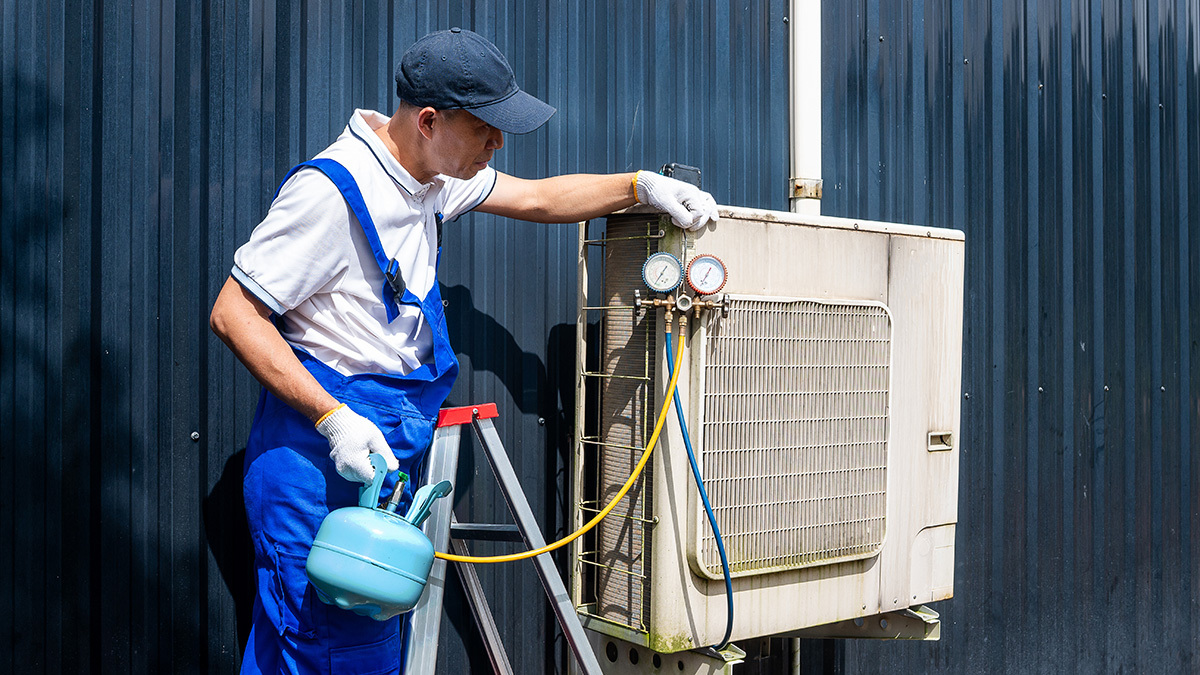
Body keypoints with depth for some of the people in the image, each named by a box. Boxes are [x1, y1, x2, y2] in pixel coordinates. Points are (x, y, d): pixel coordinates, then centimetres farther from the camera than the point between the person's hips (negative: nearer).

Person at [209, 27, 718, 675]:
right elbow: (233, 314, -18)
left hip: (383, 449, 8)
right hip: (320, 451, -8)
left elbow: (535, 198, 21)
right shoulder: (332, 189, -19)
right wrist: (333, 420, -23)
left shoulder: (431, 173, 8)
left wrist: (641, 185, 9)